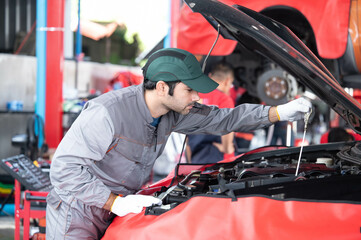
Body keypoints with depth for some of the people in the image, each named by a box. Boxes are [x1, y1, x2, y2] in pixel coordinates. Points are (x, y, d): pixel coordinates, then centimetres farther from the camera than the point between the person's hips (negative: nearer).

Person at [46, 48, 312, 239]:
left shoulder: (173, 113, -4)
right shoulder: (108, 113, -28)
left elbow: (223, 119, 7)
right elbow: (64, 169, -28)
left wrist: (280, 112, 0)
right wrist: (116, 202, -31)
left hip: (110, 216, 7)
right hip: (75, 216, -7)